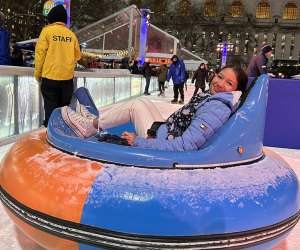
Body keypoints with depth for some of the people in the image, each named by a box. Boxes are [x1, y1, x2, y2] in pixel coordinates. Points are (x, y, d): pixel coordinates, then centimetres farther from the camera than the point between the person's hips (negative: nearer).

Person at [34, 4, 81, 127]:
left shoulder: (47, 31, -3)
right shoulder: (71, 34, 6)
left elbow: (40, 53, -6)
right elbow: (77, 56, 11)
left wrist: (37, 73, 3)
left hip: (50, 76, -3)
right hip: (67, 77, 3)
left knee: (51, 108, 1)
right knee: (64, 107, 13)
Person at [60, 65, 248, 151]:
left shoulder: (217, 108, -24)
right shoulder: (209, 98, 4)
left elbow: (186, 146, -31)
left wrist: (139, 142, -26)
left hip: (163, 148, -8)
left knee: (137, 105, -7)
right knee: (144, 102, 10)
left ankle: (91, 126, 8)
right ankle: (94, 119, 17)